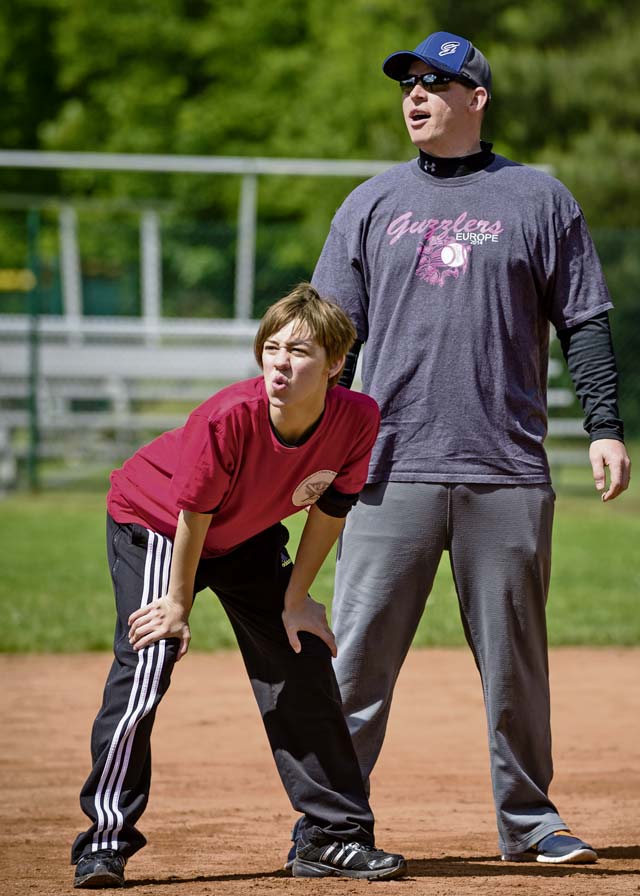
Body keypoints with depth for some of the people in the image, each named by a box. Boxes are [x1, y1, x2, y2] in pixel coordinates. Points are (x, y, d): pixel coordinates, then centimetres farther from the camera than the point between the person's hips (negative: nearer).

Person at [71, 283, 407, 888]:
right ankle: (105, 840, -9)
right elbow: (193, 513, -25)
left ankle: (333, 836, 10)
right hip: (153, 521, -5)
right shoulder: (230, 417, -38)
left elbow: (329, 509, -10)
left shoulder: (357, 420, -26)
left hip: (251, 537, 5)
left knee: (304, 665, 1)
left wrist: (295, 600, -5)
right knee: (144, 671, -17)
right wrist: (178, 605, -14)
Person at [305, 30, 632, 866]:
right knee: (358, 655, -3)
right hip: (393, 473, 1)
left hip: (507, 475, -1)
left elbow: (585, 323, 6)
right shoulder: (371, 204, 12)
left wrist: (605, 427, -4)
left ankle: (527, 819, 16)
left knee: (515, 659, 5)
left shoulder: (539, 199, 7)